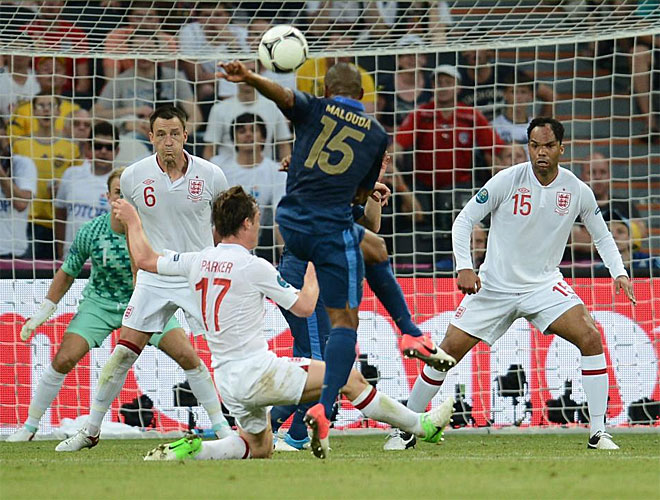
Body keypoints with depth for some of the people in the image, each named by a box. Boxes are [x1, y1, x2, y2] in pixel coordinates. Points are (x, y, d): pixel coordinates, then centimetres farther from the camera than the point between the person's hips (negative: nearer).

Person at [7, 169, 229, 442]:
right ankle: (30, 426, 5)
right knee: (63, 360, -14)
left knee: (187, 356, -16)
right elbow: (67, 273, 0)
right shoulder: (91, 232, -16)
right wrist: (44, 311, 1)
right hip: (100, 303, 0)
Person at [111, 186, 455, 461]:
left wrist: (133, 221, 34)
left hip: (227, 381, 8)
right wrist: (314, 273, 16)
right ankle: (420, 425, 3)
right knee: (349, 378, -2)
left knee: (258, 449, 23)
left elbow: (145, 260, 19)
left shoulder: (198, 261, 5)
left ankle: (190, 449, 3)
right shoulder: (254, 267, -12)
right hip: (256, 370, -7)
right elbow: (304, 307, -3)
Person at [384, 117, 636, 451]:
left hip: (544, 285, 1)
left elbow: (602, 235, 11)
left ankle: (597, 433, -14)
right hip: (494, 285, -1)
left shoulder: (577, 191, -5)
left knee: (590, 337, -20)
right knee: (449, 349, -6)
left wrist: (619, 272, -5)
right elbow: (464, 221, -7)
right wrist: (464, 267, -20)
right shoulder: (507, 181, -13)